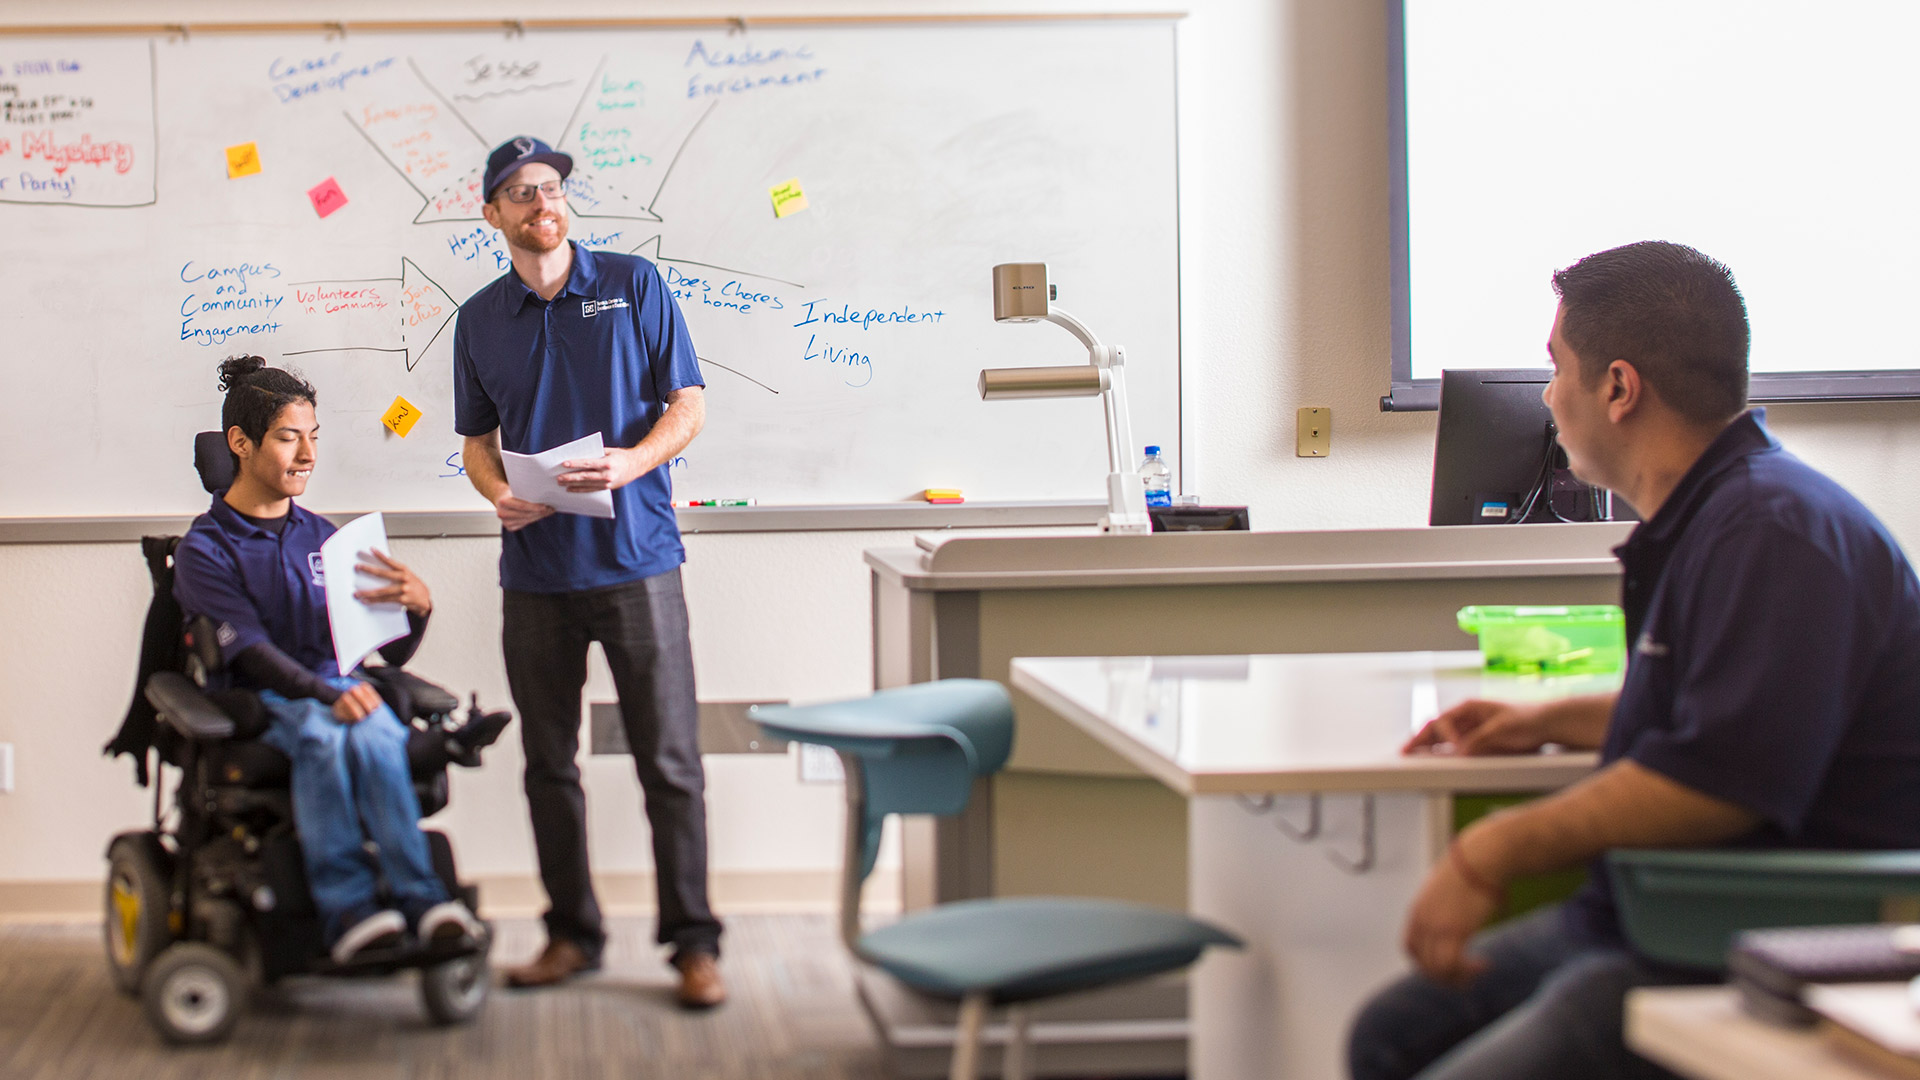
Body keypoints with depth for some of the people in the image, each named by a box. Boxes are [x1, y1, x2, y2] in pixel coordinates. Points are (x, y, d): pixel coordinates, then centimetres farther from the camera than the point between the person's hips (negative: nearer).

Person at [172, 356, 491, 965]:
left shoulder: (324, 539, 21)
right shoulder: (204, 549, 6)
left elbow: (391, 651, 13)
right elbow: (249, 650, -10)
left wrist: (418, 609, -11)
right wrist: (327, 693, -29)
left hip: (341, 689, 3)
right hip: (256, 706, -3)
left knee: (374, 731, -34)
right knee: (321, 732, -38)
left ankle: (422, 900, -48)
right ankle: (346, 904, -46)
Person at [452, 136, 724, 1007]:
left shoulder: (633, 285, 3)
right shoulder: (480, 320, 11)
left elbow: (688, 406, 2)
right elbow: (477, 438, 17)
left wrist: (631, 462, -16)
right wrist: (499, 496, -5)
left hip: (635, 558, -3)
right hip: (534, 568, 3)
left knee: (669, 760, -4)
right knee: (549, 763, 8)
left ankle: (693, 943, 2)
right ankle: (572, 934, 19)